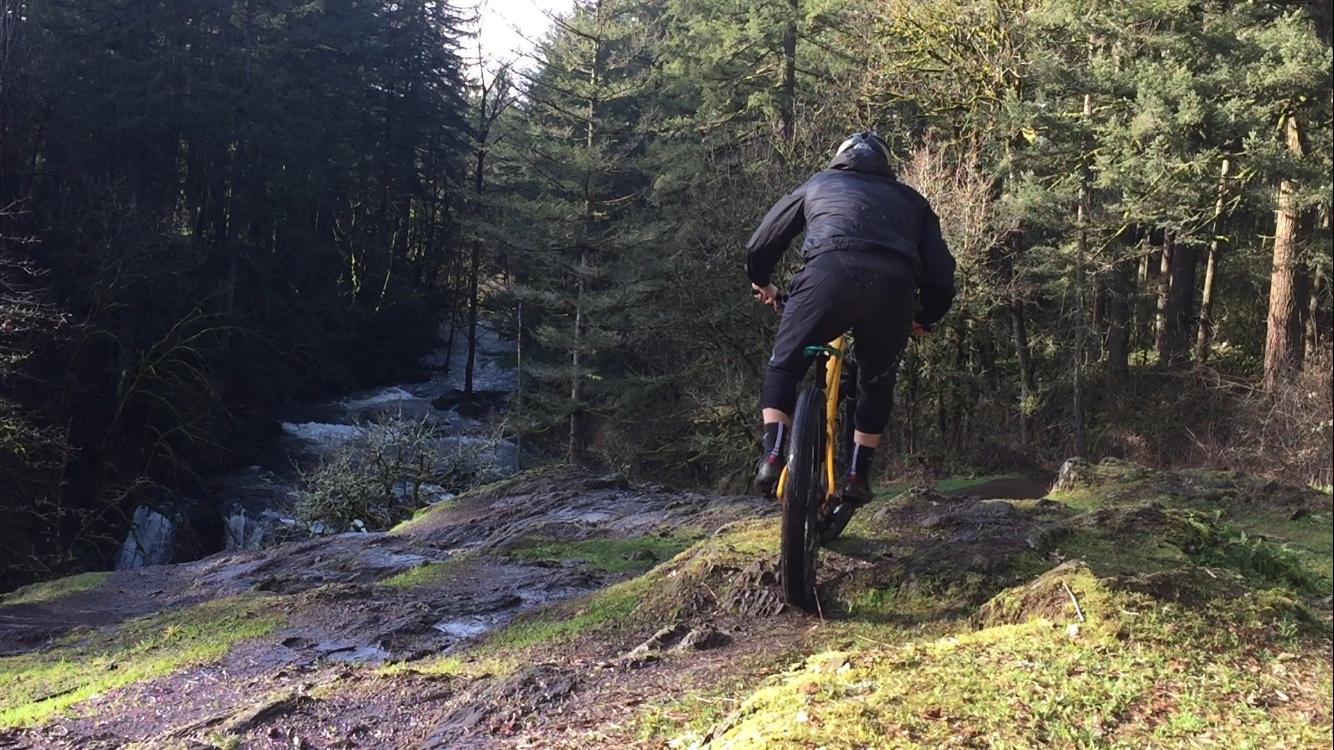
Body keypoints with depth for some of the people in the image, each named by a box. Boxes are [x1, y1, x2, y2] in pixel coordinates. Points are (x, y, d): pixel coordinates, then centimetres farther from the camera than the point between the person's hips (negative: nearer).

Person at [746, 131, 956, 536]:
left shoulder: (819, 183, 34)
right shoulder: (910, 199, 36)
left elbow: (761, 244, 34)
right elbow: (941, 273, 28)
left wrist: (761, 283, 54)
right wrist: (925, 319, 45)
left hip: (831, 271, -2)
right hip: (894, 283, 2)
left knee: (784, 367, 17)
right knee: (877, 385, 25)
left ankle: (773, 457, -1)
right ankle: (857, 475, 17)